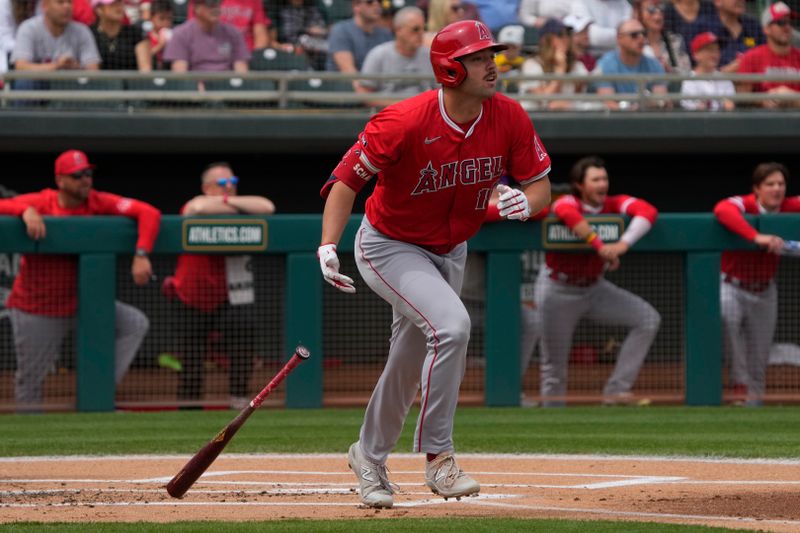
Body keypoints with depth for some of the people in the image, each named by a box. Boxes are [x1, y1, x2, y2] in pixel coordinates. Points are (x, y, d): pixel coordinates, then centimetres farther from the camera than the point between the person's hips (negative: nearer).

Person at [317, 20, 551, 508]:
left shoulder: (509, 118, -15)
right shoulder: (405, 123, -29)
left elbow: (541, 184, -6)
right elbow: (348, 178, -21)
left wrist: (525, 203, -31)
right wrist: (328, 246, -33)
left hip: (450, 252, 6)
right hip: (390, 248, -6)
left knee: (411, 365, 18)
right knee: (451, 323, -29)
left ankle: (370, 456, 42)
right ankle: (438, 457, -20)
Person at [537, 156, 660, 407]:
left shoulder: (613, 205, -9)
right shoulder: (566, 203, -19)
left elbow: (647, 211, -27)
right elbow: (570, 215, -45)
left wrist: (623, 244, -42)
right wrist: (601, 247, -53)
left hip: (595, 288, 5)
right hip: (558, 292, -4)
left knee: (649, 318, -9)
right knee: (554, 364, 0)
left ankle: (616, 389, -8)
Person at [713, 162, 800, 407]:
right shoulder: (744, 205, -23)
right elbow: (722, 210, -45)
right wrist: (756, 237, -55)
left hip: (764, 292, 5)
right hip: (731, 286, -5)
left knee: (759, 355, 7)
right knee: (727, 316, -36)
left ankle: (754, 394, 25)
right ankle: (739, 379, -29)